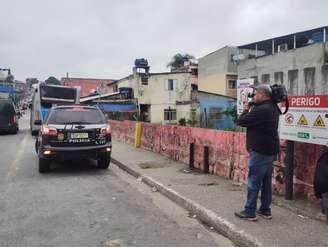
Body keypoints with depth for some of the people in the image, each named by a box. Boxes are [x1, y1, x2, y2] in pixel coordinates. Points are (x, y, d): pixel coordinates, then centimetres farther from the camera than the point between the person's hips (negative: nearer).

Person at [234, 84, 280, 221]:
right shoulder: (273, 108, 11)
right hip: (270, 151, 10)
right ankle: (265, 210, 24)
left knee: (253, 182, -1)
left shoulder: (260, 110, -21)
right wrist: (250, 109, 3)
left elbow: (241, 121, -16)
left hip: (259, 152, -10)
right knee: (266, 182, 15)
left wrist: (246, 110, 1)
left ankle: (249, 212, 7)